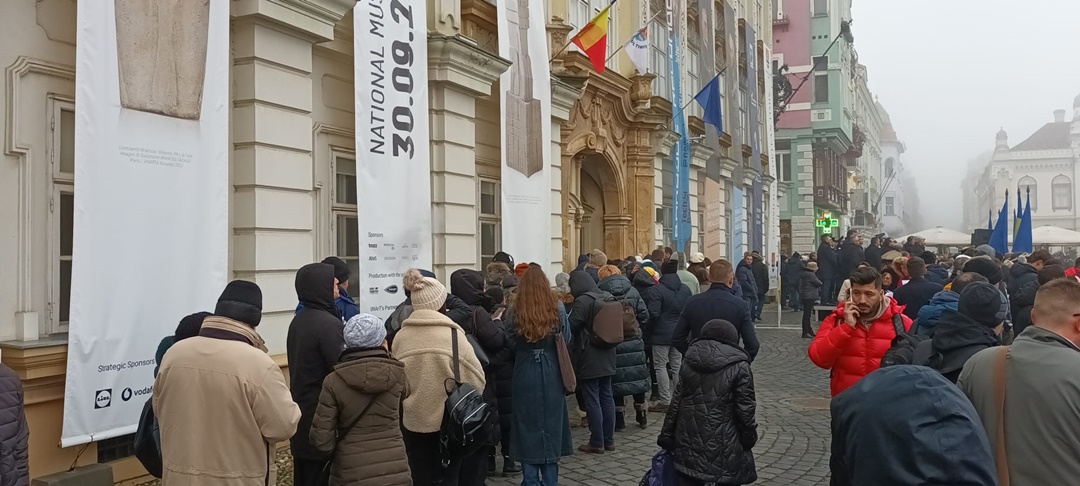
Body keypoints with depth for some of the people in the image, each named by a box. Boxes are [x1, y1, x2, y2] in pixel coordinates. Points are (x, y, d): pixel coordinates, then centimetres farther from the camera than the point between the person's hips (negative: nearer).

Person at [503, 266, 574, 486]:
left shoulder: (514, 312, -9)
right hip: (552, 373, 1)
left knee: (528, 425, 9)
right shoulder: (557, 308, -6)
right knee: (551, 423, 13)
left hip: (525, 375, -1)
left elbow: (510, 345, -5)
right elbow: (566, 338, 3)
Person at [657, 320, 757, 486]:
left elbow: (676, 404, 6)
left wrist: (666, 438, 11)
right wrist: (749, 439, 4)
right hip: (725, 448, -4)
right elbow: (745, 409, -10)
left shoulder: (690, 364, 5)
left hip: (689, 443, 4)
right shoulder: (739, 367, -8)